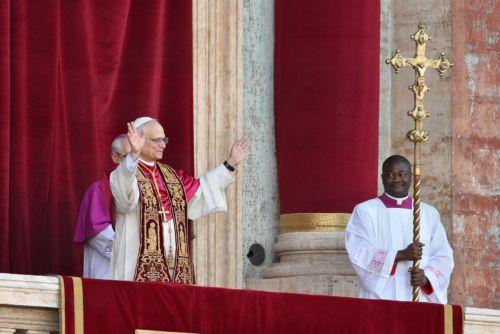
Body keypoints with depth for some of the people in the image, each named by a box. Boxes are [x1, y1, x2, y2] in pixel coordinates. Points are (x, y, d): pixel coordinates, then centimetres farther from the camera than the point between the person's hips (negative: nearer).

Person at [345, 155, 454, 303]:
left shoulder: (429, 214, 14)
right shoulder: (365, 211, 5)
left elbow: (443, 256, 9)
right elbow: (358, 253, -7)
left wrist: (427, 277, -11)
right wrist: (401, 255, -17)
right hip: (379, 298, -2)